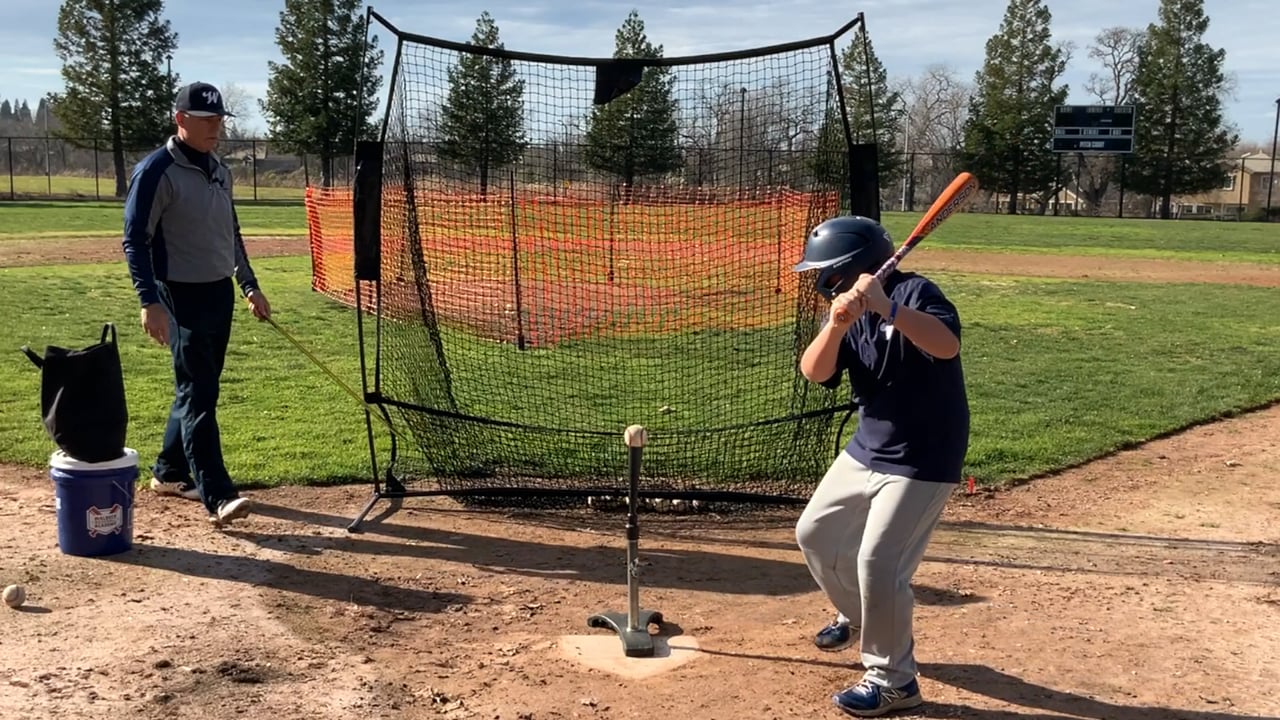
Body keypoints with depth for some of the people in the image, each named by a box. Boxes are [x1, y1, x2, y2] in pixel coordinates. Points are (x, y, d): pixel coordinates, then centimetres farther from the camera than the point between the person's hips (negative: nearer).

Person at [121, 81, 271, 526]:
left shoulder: (219, 171, 12)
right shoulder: (156, 171, -12)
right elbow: (135, 240, -15)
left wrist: (249, 285, 20)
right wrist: (150, 301, -23)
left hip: (221, 293, 8)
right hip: (182, 296, -8)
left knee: (199, 389, 14)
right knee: (197, 394, -10)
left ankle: (169, 472, 29)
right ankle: (217, 496, -13)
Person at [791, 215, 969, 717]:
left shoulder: (914, 293, -18)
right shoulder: (848, 313, 2)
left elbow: (947, 345, -38)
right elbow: (814, 372, -13)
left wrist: (887, 307, -49)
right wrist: (836, 324, -30)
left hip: (923, 461, -8)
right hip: (865, 451, 9)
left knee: (878, 561, -14)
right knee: (814, 534, 16)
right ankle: (861, 616, 42)